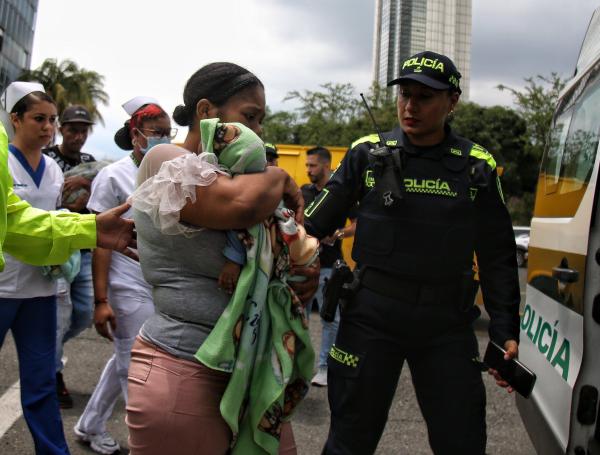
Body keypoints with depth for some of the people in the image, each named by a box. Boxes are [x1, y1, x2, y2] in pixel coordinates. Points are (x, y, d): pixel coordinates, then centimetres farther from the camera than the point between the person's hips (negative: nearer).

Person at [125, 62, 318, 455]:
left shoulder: (230, 174, 14)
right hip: (184, 372, -8)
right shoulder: (168, 162, -10)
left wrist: (302, 275, -1)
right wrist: (279, 177, -8)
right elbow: (244, 203, -31)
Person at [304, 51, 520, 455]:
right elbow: (316, 224, 2)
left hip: (448, 325, 1)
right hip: (372, 317, -1)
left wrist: (505, 331, 4)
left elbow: (498, 257, 7)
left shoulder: (477, 167, 3)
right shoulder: (368, 154, 0)